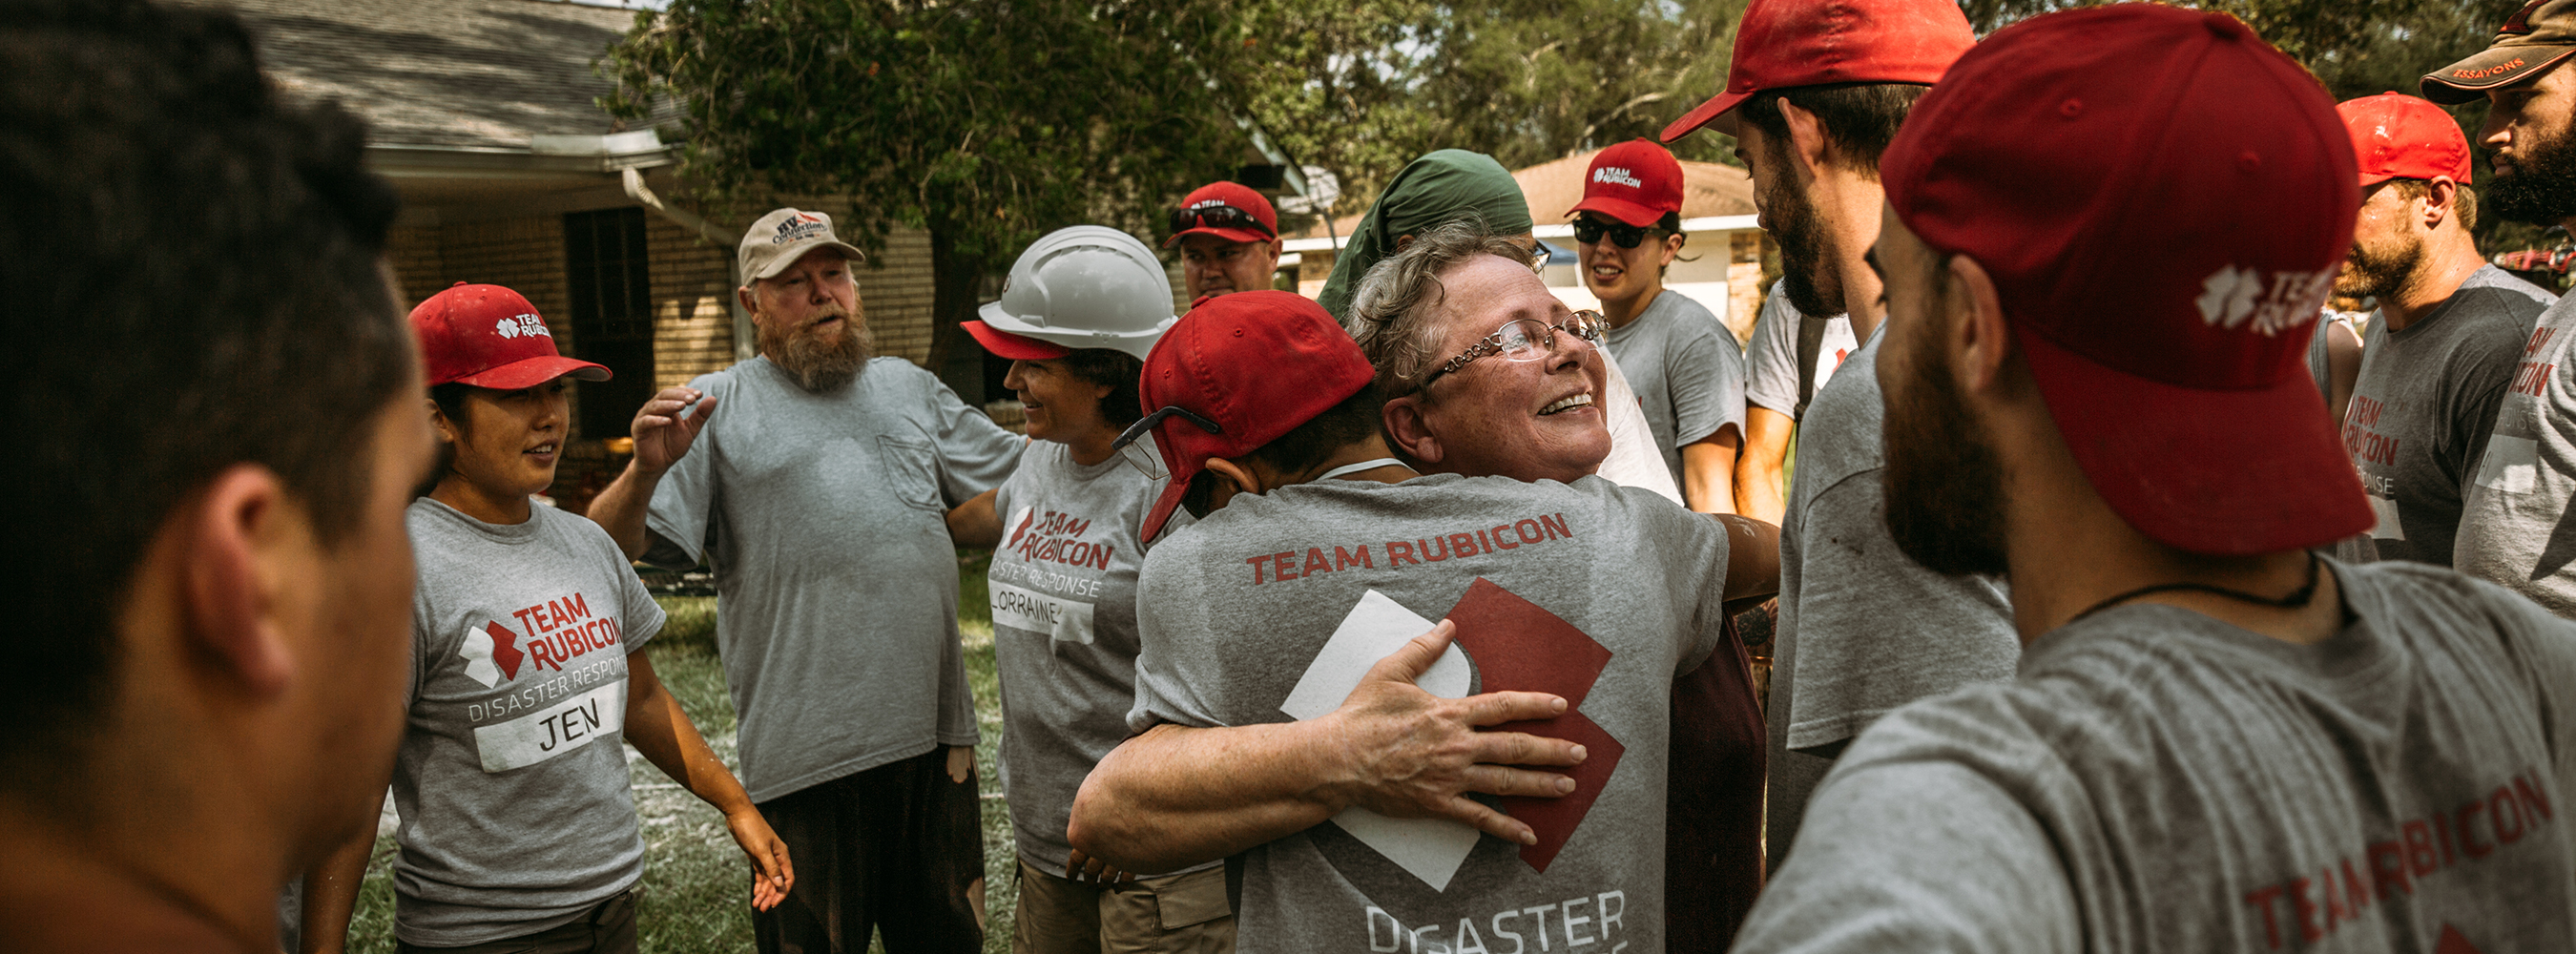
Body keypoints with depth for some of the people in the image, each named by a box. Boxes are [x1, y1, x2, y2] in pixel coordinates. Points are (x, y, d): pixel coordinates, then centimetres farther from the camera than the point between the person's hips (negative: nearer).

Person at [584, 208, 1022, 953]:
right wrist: (645, 472, -25)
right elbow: (612, 550, -6)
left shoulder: (910, 387, 16)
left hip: (937, 728, 5)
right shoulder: (716, 409, 1)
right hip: (806, 747, -4)